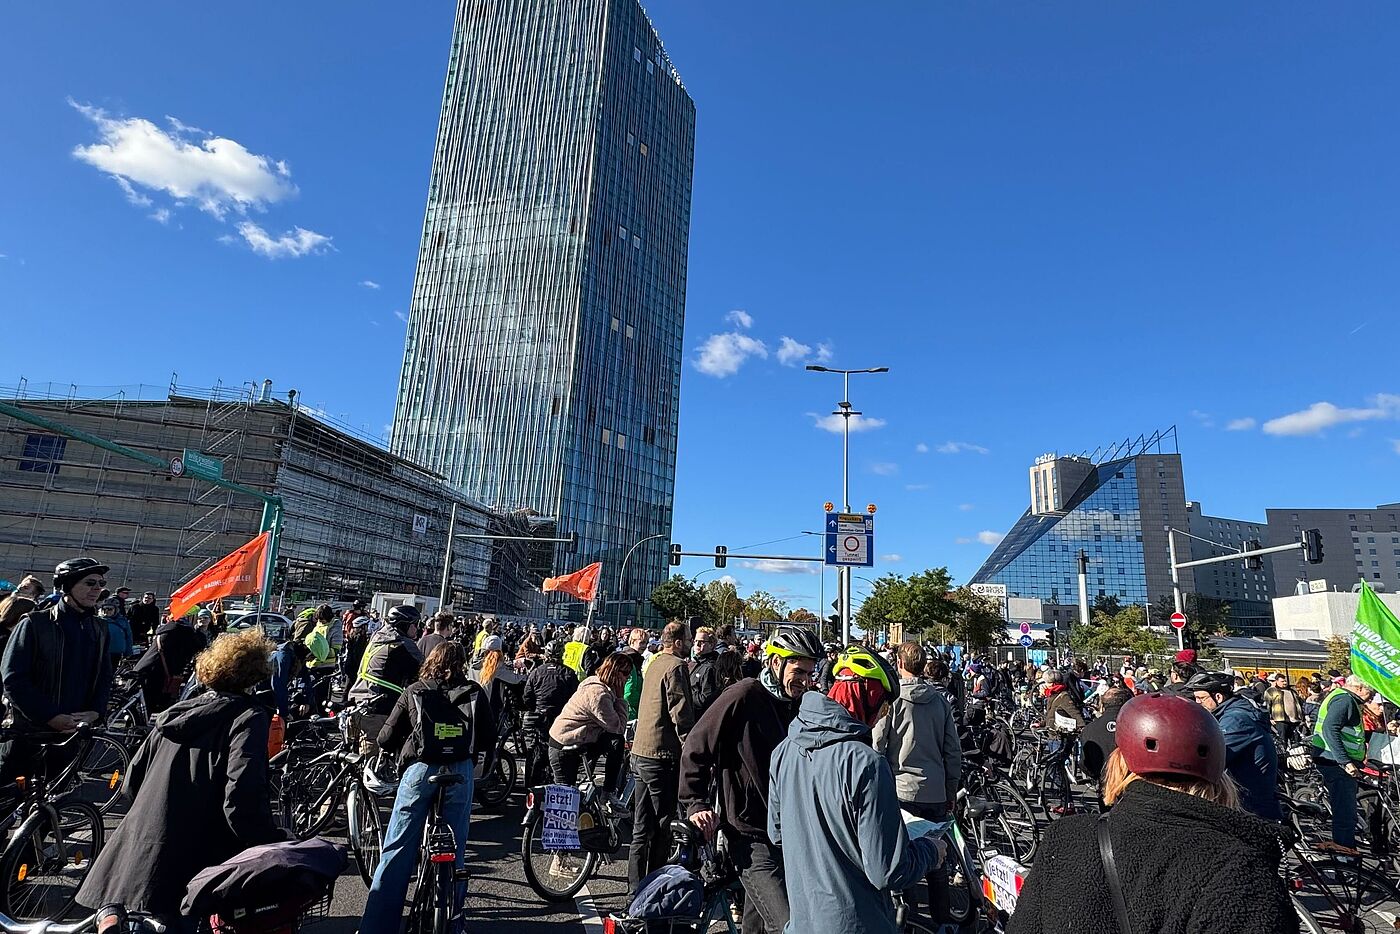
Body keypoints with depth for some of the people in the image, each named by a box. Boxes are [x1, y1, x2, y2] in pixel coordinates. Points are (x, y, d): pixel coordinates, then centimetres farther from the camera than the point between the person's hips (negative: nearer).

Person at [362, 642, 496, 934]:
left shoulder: (414, 691, 6)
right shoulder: (474, 692, 7)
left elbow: (386, 739, 5)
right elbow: (489, 738, 5)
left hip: (420, 770, -1)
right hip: (461, 772, 1)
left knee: (396, 851, 8)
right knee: (455, 850, 13)